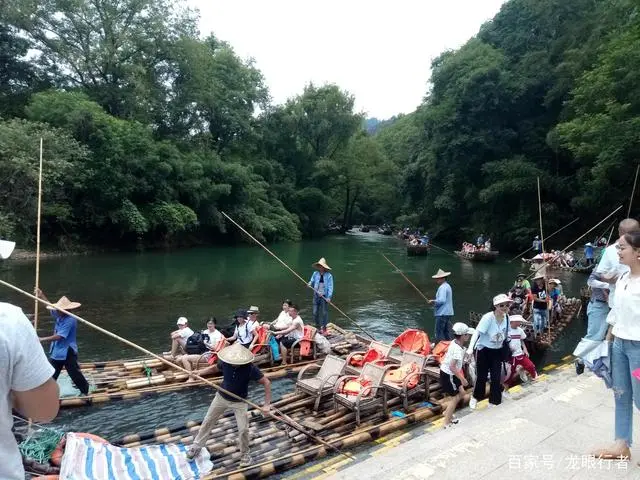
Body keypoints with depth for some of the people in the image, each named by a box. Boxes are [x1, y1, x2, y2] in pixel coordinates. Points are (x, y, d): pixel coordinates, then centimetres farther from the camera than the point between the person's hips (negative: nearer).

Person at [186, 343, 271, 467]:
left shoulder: (250, 368, -32)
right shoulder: (225, 362, -24)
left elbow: (266, 382, -23)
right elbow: (215, 368, 3)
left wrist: (267, 404, -25)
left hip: (239, 402, -3)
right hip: (221, 397, 3)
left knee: (243, 429, -4)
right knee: (207, 421, 15)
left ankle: (244, 454, 23)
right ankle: (197, 446, 39)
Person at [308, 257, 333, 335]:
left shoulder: (329, 276, -8)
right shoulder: (315, 274, 3)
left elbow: (330, 287, -9)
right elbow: (312, 281, 15)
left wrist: (329, 297, -17)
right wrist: (310, 284, -9)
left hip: (324, 296, -3)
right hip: (316, 296, 4)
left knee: (324, 312, 4)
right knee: (315, 312, 7)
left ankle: (323, 328, 19)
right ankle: (317, 327, 24)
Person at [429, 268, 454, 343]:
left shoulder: (442, 287, -16)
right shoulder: (448, 286, 17)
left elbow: (442, 300, -26)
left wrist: (433, 302, -10)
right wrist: (435, 302, 12)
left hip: (442, 314, -10)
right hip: (448, 313, 10)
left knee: (439, 333, -6)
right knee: (446, 332, 15)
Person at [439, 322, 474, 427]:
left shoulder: (454, 342, -1)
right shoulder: (458, 349, -28)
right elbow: (452, 367, -31)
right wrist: (462, 379, -24)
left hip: (449, 373, 9)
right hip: (448, 375, -9)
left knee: (461, 393, 18)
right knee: (455, 397, 2)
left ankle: (447, 413, 31)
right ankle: (447, 423, 11)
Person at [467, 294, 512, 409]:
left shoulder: (506, 318, -5)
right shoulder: (488, 317, -24)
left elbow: (505, 335, 10)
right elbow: (477, 332, -30)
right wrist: (471, 348, -40)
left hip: (497, 351, 5)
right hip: (484, 350, -5)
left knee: (496, 378, 4)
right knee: (482, 377, 5)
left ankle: (494, 402, 21)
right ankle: (475, 397, 31)